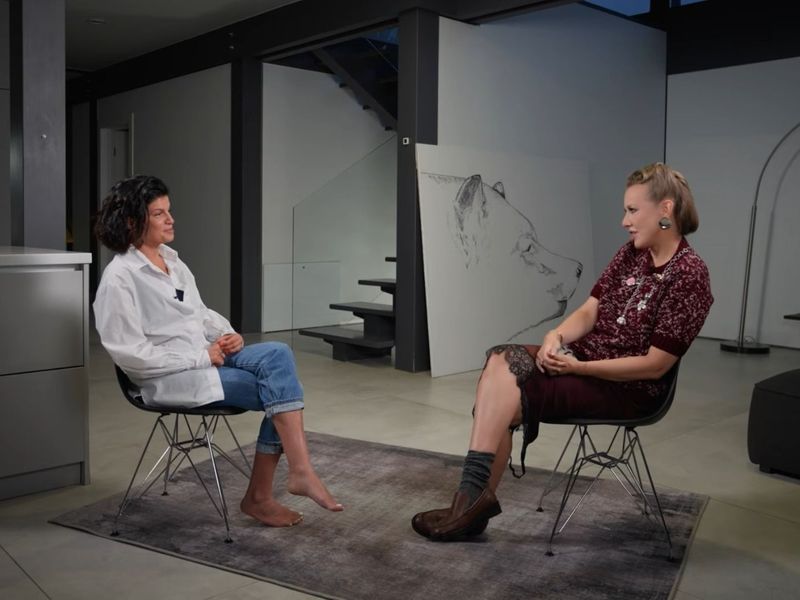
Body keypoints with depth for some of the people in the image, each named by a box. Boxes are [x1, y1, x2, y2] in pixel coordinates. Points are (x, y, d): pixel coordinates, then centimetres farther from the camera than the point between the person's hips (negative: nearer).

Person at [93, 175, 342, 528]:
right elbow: (131, 354, -17)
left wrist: (227, 335, -1)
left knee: (277, 354, -19)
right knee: (277, 388, -20)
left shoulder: (172, 260, 13)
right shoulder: (120, 278, -12)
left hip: (209, 357, 7)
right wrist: (200, 357, -17)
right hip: (170, 377, -7)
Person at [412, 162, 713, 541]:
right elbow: (589, 312, 5)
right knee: (500, 361, -18)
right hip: (582, 356, 7)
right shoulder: (631, 253, 6)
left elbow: (654, 365, -18)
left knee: (509, 398, -22)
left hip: (629, 387, -7)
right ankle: (476, 497, -19)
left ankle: (476, 497, -6)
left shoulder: (688, 275, -16)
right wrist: (556, 336, -17)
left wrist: (579, 367, -23)